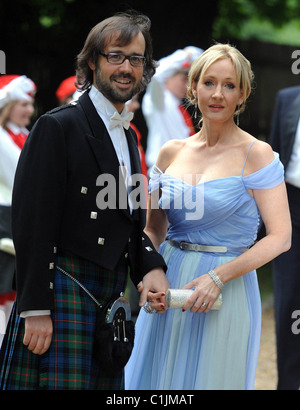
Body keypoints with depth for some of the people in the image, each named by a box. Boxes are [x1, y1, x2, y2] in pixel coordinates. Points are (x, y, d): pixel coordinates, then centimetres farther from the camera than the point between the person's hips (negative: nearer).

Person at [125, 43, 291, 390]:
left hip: (226, 293, -4)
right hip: (168, 289, 4)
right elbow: (152, 230, 12)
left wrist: (217, 276, -20)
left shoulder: (256, 154, -8)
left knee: (208, 379, 3)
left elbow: (280, 237, -13)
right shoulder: (171, 153, 6)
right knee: (155, 377, 9)